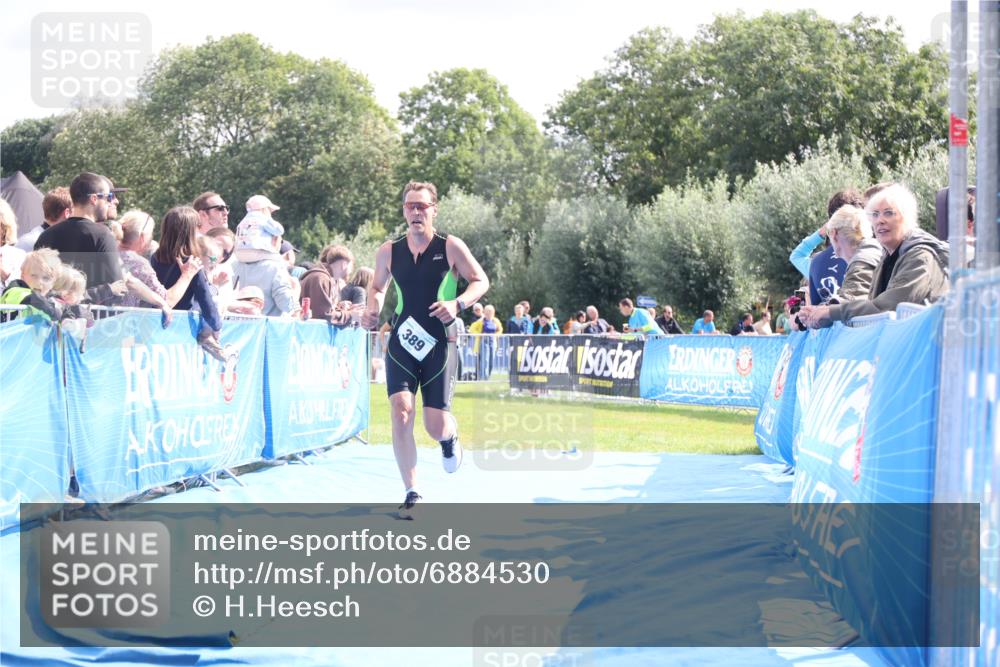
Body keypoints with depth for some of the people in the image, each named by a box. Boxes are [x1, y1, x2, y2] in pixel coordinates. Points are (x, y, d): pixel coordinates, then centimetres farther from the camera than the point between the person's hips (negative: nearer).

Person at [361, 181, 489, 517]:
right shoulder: (388, 252, 3)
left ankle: (450, 437, 38)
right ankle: (412, 494, -8)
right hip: (401, 343, 2)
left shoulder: (450, 247, -4)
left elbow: (481, 281, 2)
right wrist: (373, 309, -1)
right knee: (401, 413, -16)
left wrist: (458, 304, -17)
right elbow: (378, 286, 20)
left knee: (436, 426, -3)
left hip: (439, 345, -2)